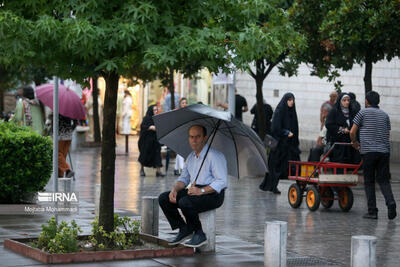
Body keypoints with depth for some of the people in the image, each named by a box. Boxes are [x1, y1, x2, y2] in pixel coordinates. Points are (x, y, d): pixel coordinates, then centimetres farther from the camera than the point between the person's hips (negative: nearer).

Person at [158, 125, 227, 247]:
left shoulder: (215, 156, -12)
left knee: (185, 203, -33)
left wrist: (202, 191, -27)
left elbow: (222, 182, -19)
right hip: (194, 191, 8)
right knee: (163, 198, -4)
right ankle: (184, 230, 3)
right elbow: (184, 178, 21)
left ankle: (199, 234, -14)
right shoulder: (191, 157, 16)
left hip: (213, 194, -8)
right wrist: (174, 189, -1)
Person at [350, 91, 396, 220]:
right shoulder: (385, 115, 13)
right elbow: (388, 134, 15)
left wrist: (355, 143, 18)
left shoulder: (363, 112, 1)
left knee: (369, 182, 5)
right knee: (383, 180, 8)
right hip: (384, 151, 3)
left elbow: (352, 132, 0)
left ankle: (372, 211, 1)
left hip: (368, 151, -3)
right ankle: (390, 202, -15)